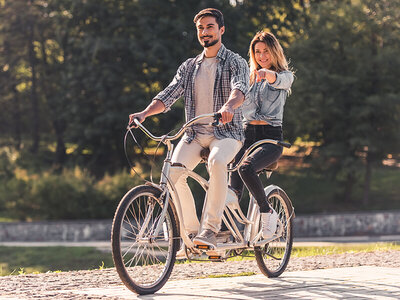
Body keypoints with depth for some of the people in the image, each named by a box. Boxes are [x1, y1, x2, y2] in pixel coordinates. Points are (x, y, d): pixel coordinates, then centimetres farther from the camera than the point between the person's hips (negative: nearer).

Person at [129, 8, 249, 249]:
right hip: (194, 134, 4)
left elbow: (240, 88, -19)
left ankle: (211, 229, -34)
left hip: (226, 132, -4)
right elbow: (169, 95, 7)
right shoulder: (189, 67, 17)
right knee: (173, 172, -23)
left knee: (217, 162, -38)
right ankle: (192, 228, -8)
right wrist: (145, 113, -12)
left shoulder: (235, 63, 2)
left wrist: (229, 106, -42)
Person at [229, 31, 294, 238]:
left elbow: (279, 80, -20)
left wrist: (268, 74, -43)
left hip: (271, 137, -4)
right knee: (233, 191, -10)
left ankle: (267, 213, -15)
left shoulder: (285, 76, 4)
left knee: (246, 168, -32)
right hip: (247, 135, 4)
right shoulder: (249, 78, 19)